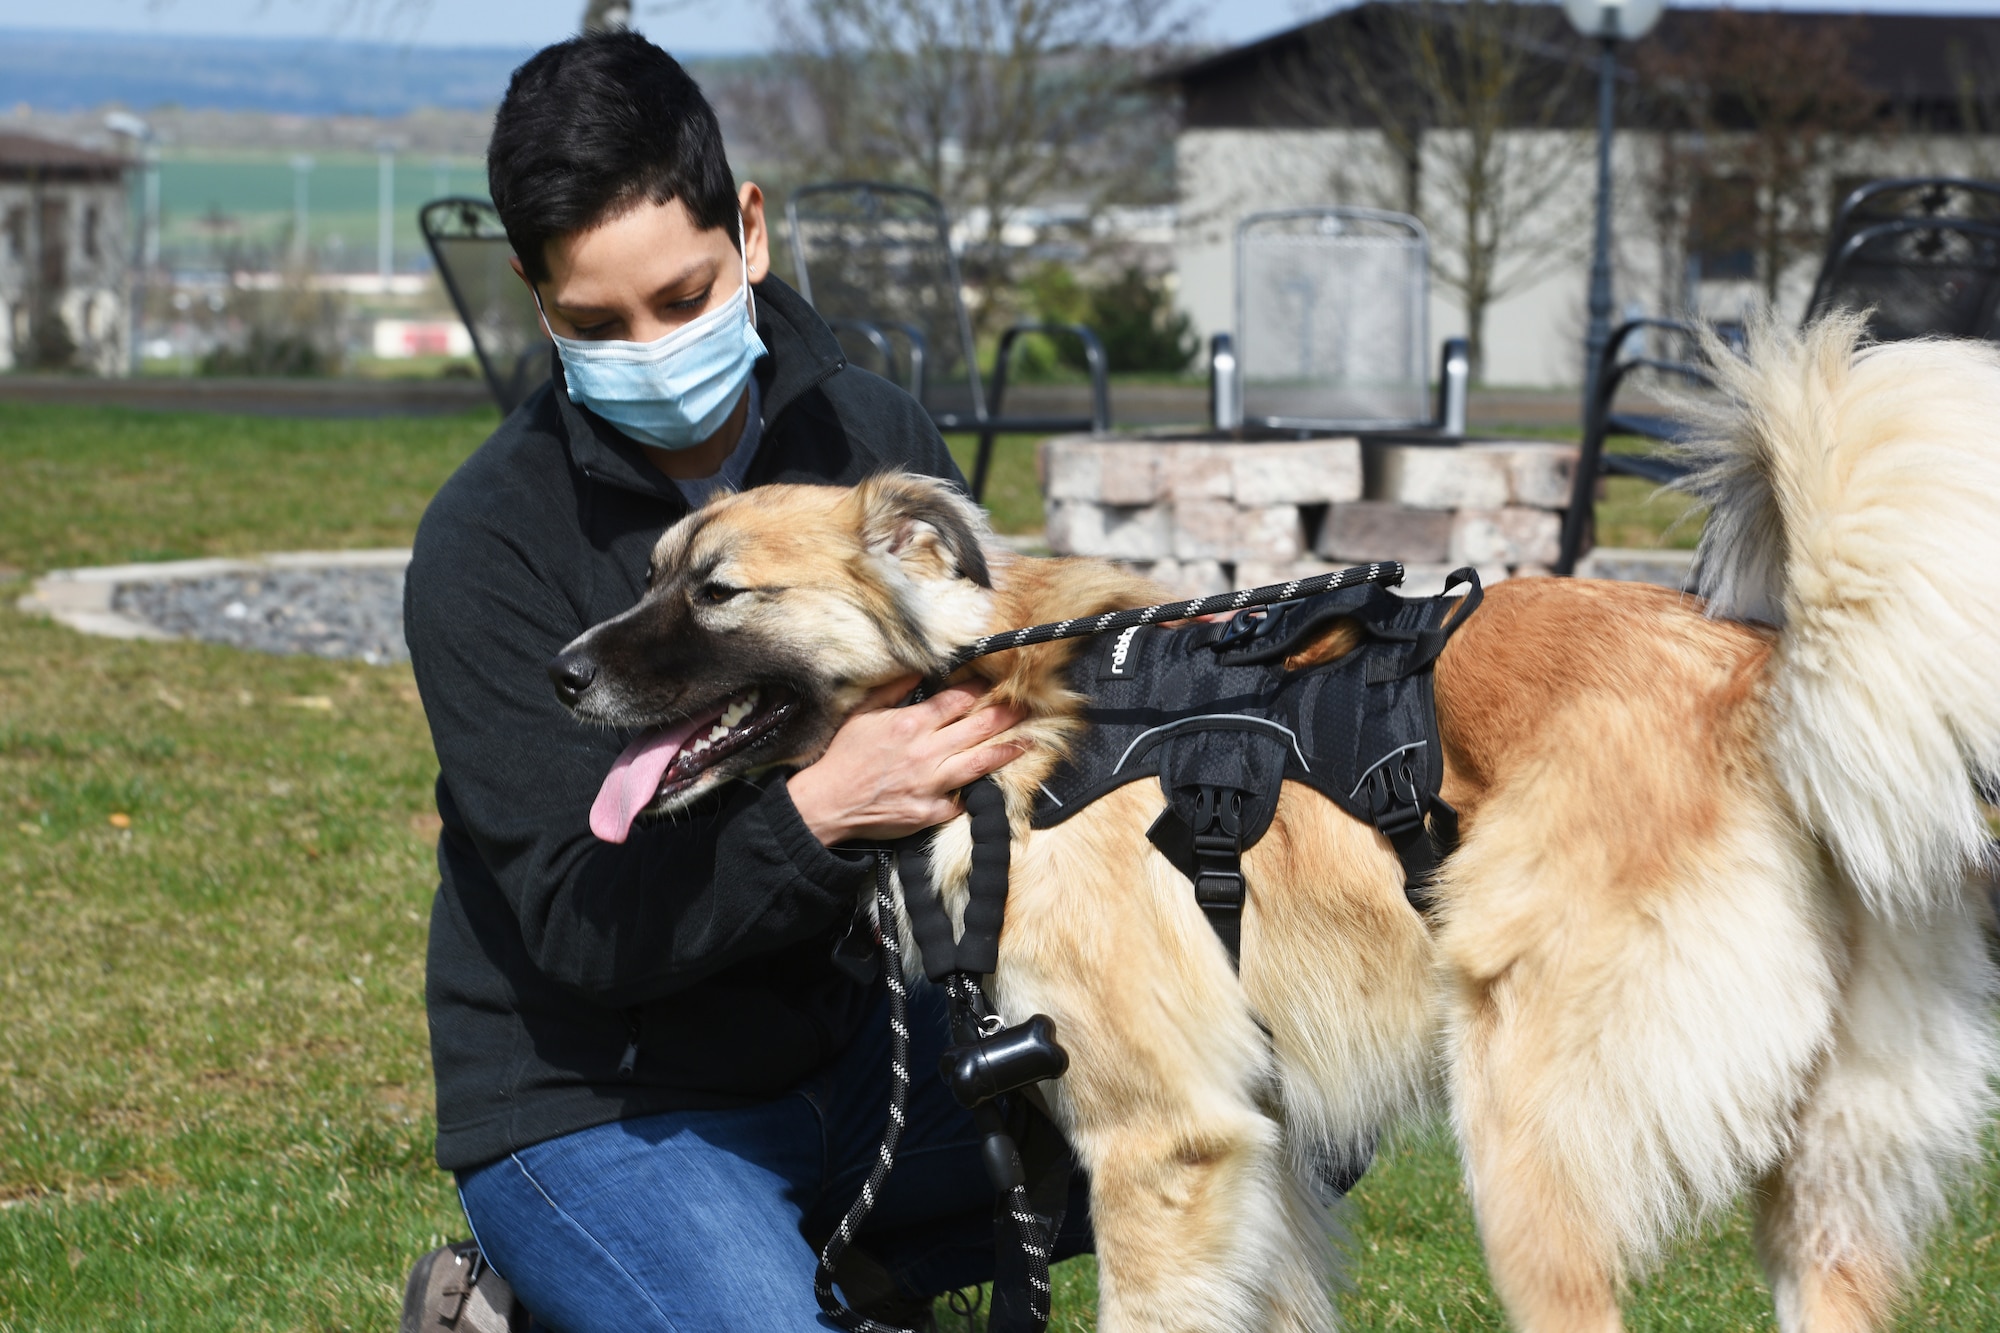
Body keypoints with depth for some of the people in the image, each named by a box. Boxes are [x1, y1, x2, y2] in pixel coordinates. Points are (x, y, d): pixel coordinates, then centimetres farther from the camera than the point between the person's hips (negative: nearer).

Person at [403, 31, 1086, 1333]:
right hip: (595, 1114, -6)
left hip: (846, 1034, 6)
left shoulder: (870, 434, -1)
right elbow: (579, 920, -19)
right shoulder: (494, 542, -15)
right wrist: (814, 812, -35)